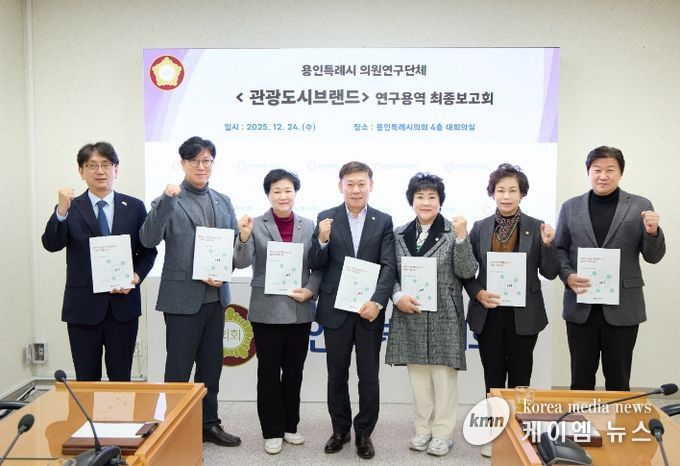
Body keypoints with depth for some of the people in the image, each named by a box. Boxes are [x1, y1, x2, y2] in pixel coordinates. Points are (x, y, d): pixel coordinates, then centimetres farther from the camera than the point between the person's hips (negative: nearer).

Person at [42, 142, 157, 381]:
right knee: (86, 381, 10)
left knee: (121, 379, 11)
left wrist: (136, 276, -10)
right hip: (83, 307, 0)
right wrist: (61, 211, -27)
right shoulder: (71, 208, 2)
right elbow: (51, 244, -12)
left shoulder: (134, 207, 4)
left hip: (124, 304, 1)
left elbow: (148, 250, 7)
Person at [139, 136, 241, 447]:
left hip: (216, 297, 5)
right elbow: (148, 240, -19)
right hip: (182, 299, -5)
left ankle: (209, 424, 30)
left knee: (210, 366, 16)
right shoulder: (169, 201, -6)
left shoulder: (223, 202, 10)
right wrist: (166, 200, -29)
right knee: (178, 370, 6)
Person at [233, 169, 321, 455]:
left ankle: (290, 426, 30)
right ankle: (272, 431, 21)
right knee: (269, 372, 7)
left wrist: (310, 291, -10)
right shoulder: (256, 225, -3)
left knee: (294, 371, 14)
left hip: (300, 310, 3)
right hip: (267, 310, -2)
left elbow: (318, 267, 6)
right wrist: (244, 237, -28)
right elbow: (242, 263, -12)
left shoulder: (308, 226, 4)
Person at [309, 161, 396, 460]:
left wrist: (377, 301, -19)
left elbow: (389, 266, -5)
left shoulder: (383, 221, 2)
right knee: (337, 375, 12)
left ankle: (364, 433, 25)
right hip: (335, 310, 1)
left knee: (369, 376, 8)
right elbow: (315, 266, -1)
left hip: (370, 310, 0)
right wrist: (322, 241, -20)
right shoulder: (326, 218, 1)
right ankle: (340, 430, 31)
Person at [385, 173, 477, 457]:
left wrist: (462, 237, -22)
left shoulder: (453, 232, -4)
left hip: (443, 317, -3)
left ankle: (443, 433, 22)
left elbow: (467, 272, -11)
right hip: (410, 316, 3)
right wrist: (397, 296, -8)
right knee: (418, 375, 12)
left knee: (443, 375, 6)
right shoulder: (400, 234, 5)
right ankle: (423, 430, 28)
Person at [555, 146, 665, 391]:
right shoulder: (570, 207, 6)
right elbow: (560, 249, 7)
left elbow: (653, 256, 1)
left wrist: (652, 232, -19)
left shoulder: (640, 206, 2)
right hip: (581, 306, 1)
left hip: (622, 307, -1)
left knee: (618, 380, 12)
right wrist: (568, 276, -11)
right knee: (581, 379, 12)